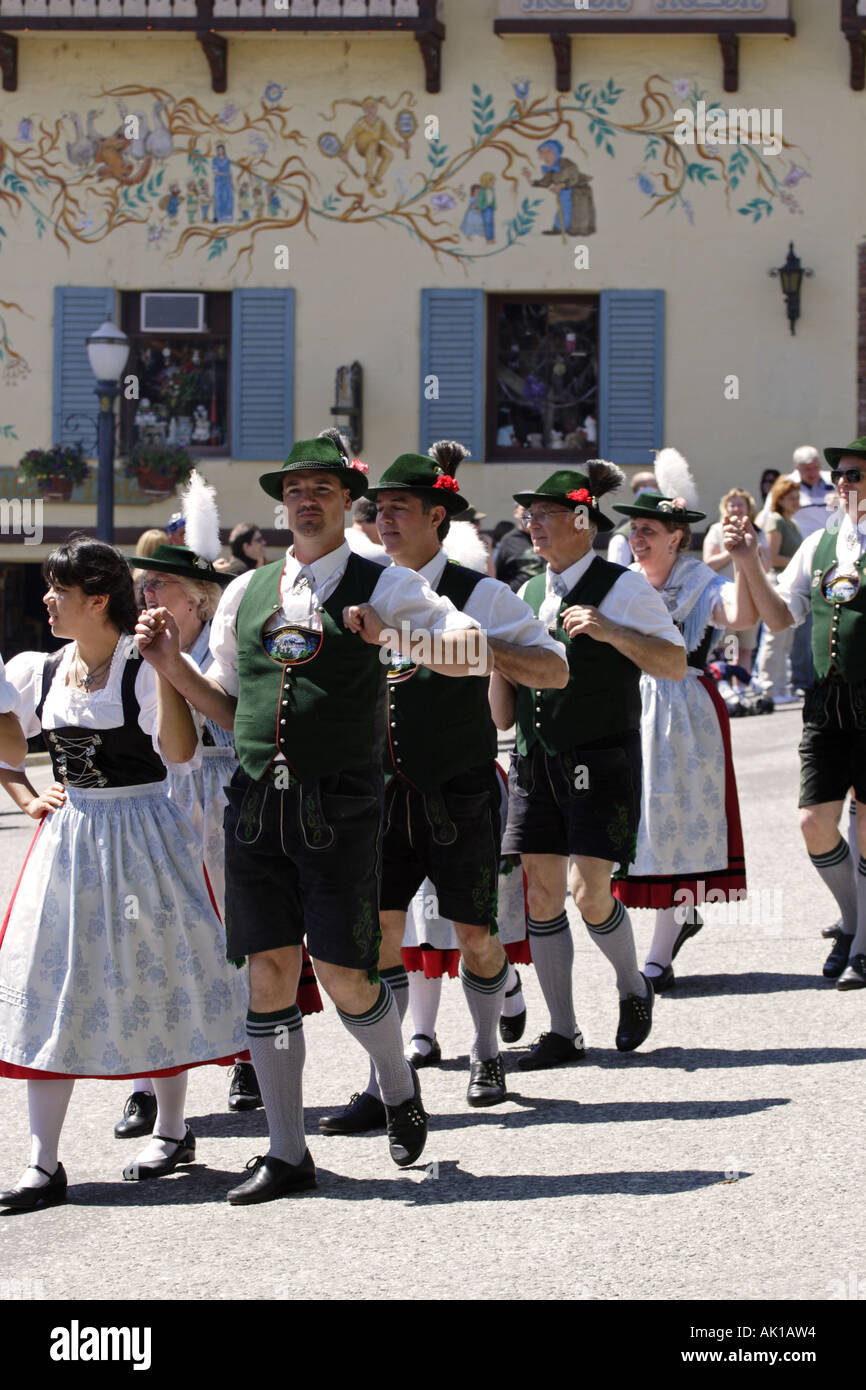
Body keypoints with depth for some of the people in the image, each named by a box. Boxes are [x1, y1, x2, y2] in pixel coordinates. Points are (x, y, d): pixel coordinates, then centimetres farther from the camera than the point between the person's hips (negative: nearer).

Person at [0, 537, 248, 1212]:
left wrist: (162, 663, -27)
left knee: (155, 979, 5)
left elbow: (180, 752, -24)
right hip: (69, 839, 5)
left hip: (142, 836, -5)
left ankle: (172, 1129, 26)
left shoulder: (144, 669, -11)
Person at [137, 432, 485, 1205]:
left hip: (340, 807, -4)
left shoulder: (381, 585, 1)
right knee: (269, 974, 2)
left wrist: (392, 637, -25)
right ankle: (287, 1154, 11)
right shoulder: (247, 594, 13)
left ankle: (399, 1088, 29)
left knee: (344, 975, -3)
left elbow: (463, 644, -9)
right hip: (257, 802, 4)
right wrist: (171, 664, 3)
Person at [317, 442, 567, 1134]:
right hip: (389, 790, 4)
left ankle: (486, 1053, 30)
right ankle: (384, 1087, -1)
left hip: (461, 793, -4)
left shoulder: (479, 595, -8)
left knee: (475, 933, 5)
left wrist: (476, 642, -26)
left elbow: (555, 669, -15)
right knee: (379, 926, -4)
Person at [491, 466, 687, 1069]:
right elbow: (502, 713, 18)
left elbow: (675, 663, -9)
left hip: (601, 760, -6)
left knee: (589, 891, -13)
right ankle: (563, 1032, 9)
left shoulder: (623, 588, -4)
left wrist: (611, 632, -20)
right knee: (541, 893, 2)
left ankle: (634, 988, 16)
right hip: (536, 760, 6)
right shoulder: (528, 595, 14)